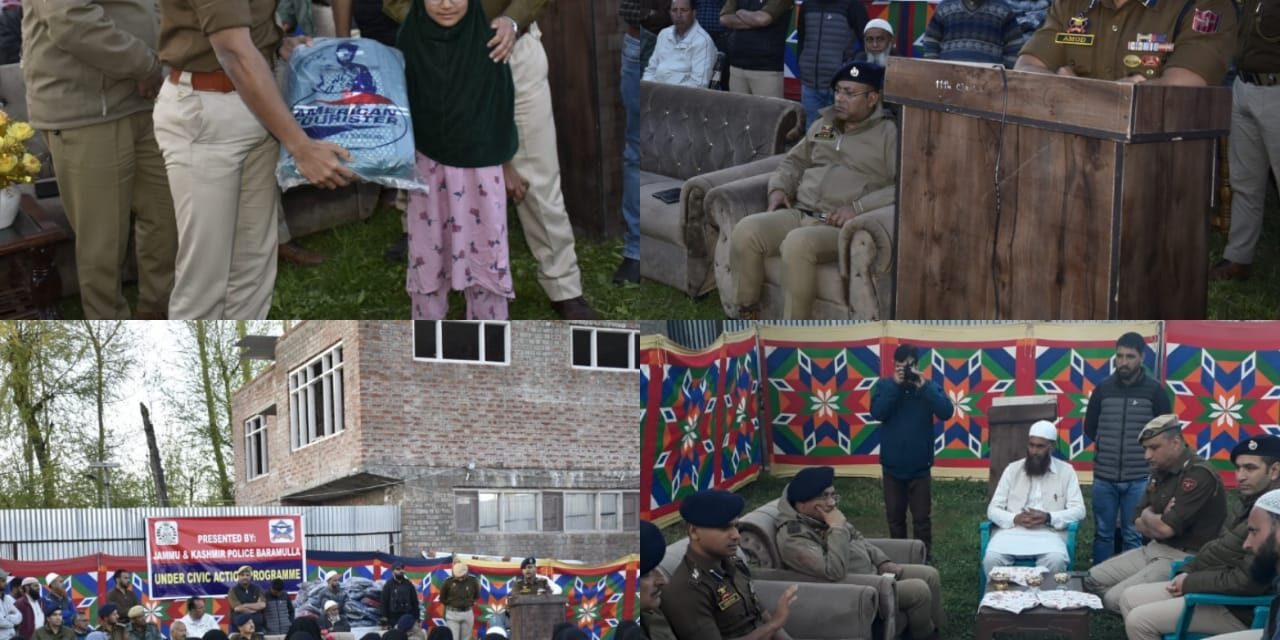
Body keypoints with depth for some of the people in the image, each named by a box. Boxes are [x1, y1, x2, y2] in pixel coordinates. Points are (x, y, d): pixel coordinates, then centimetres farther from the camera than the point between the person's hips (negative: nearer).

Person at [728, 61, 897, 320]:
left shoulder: (888, 135, 1)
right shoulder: (823, 126, 22)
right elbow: (794, 161, 33)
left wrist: (859, 207, -20)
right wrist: (779, 188, 10)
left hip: (840, 226, -6)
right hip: (799, 213, 6)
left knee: (797, 243, -36)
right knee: (746, 230, -21)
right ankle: (747, 316, -9)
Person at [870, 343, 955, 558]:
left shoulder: (929, 386, -4)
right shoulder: (884, 385, -3)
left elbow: (946, 412, -18)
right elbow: (877, 413, -18)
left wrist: (923, 386, -24)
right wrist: (895, 385, -23)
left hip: (919, 466, -1)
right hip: (892, 466, 1)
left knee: (921, 518, 5)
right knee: (895, 516, 12)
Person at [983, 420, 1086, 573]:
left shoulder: (1066, 471, 9)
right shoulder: (1012, 469, 11)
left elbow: (1078, 510, 2)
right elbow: (993, 509, 8)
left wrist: (1049, 518, -15)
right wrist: (1015, 519, -13)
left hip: (1048, 533, -1)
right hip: (1012, 531, 1)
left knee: (1056, 560, -35)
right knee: (992, 559, -31)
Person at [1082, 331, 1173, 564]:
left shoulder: (1154, 391, -2)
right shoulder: (1103, 388, 5)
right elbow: (1089, 427, 15)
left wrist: (1144, 450, 3)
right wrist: (1106, 446, 7)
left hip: (1138, 479, -2)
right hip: (1104, 476, 3)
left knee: (1134, 536, 2)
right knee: (1102, 534, 9)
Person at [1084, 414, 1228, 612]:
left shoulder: (1199, 475, -19)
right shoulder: (1160, 472, 10)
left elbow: (1166, 528, -23)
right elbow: (1140, 524, 13)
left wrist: (1148, 516, 0)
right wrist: (1157, 520, -10)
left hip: (1183, 559, -10)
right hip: (1154, 549, 10)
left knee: (1116, 599, -21)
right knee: (1093, 580, 4)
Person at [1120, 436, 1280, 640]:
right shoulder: (1254, 503, 10)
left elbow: (1247, 581, -26)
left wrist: (1190, 582, -14)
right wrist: (1187, 571, 1)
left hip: (1238, 608, -11)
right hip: (1218, 589, 11)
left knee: (1139, 620, -15)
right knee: (1129, 598, 10)